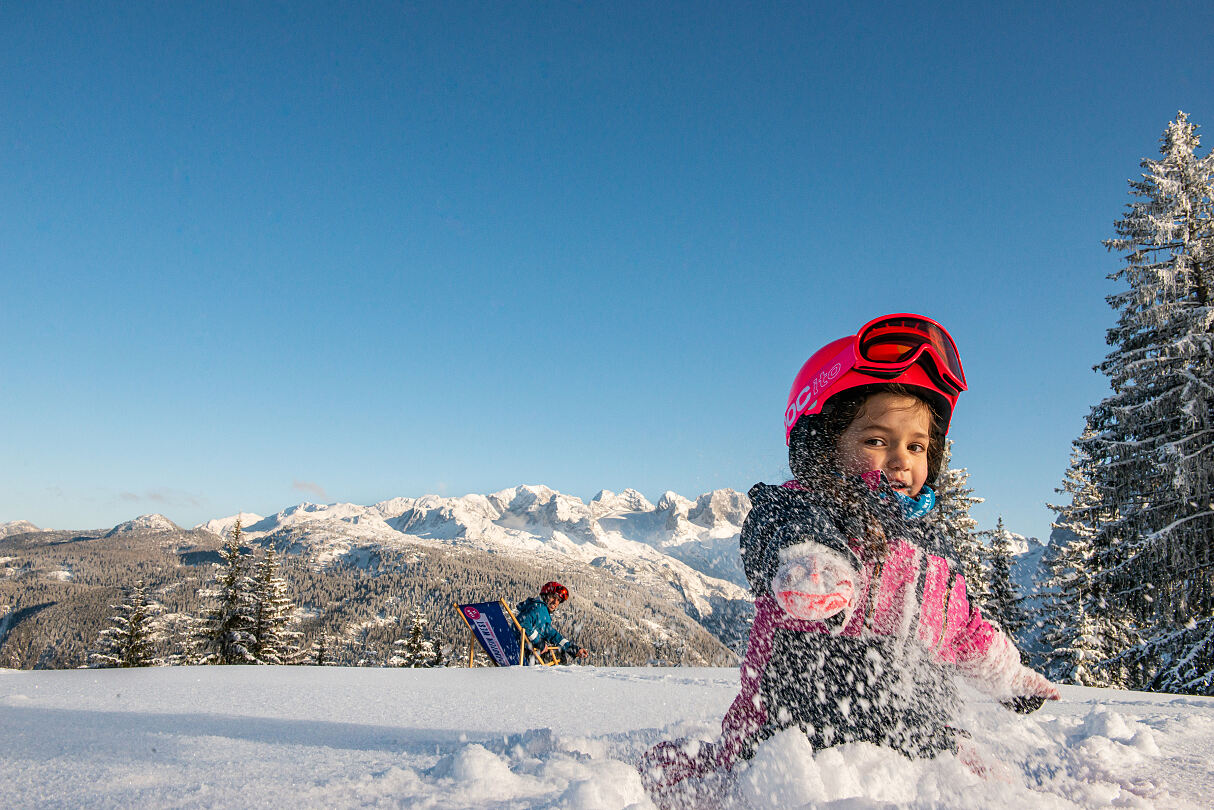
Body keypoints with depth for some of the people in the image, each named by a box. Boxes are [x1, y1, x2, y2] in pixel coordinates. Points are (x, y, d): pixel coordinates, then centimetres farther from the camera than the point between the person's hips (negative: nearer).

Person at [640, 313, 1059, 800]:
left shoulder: (932, 546, 19)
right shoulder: (794, 508, -6)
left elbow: (963, 633, 35)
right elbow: (794, 537, -31)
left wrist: (1010, 676, 47)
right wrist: (815, 572, -53)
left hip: (919, 742, 7)